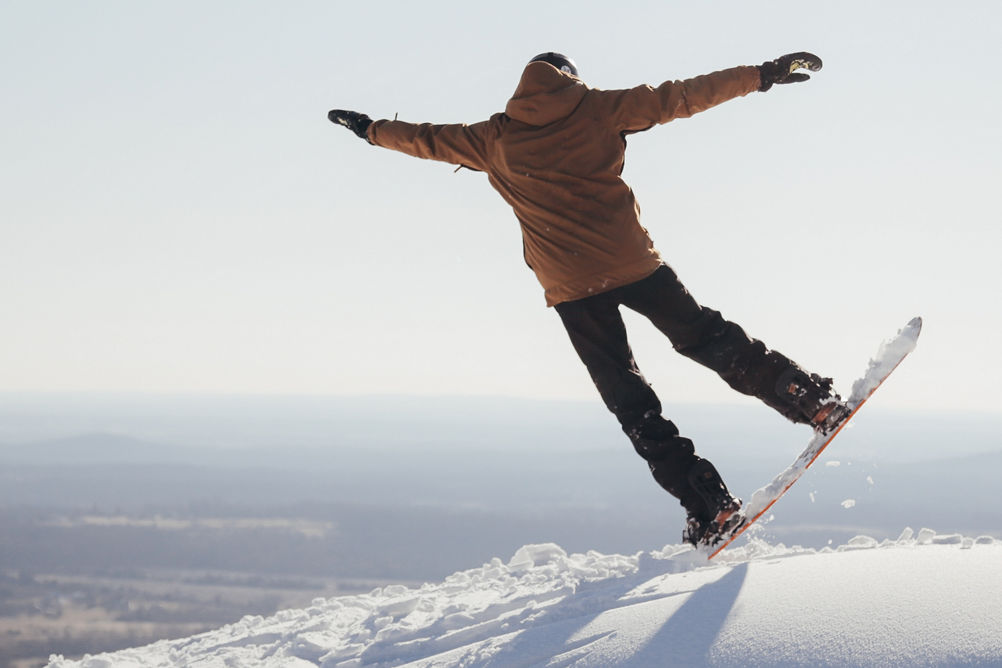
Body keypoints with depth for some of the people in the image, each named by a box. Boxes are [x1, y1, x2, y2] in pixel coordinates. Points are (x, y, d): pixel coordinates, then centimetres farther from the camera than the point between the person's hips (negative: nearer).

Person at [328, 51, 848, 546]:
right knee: (707, 339, 14)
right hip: (632, 261, 0)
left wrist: (371, 130, 40)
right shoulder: (595, 108, 7)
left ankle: (709, 508, -2)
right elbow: (678, 98, 4)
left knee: (629, 400, 4)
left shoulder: (495, 138, 11)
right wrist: (760, 76, 6)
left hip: (571, 288, 0)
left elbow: (429, 140, 23)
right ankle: (813, 402, 3)